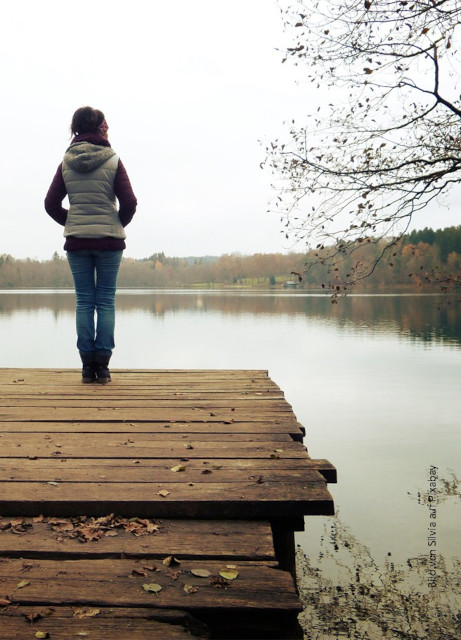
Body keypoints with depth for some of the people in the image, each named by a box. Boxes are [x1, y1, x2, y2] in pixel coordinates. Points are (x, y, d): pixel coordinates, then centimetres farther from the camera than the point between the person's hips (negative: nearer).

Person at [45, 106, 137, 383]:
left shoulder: (66, 162, 5)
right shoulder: (113, 161, -4)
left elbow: (51, 204, 3)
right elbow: (129, 202, -8)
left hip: (76, 240, 2)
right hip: (109, 239, -2)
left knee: (84, 301, 6)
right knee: (106, 301, 3)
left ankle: (87, 365, 6)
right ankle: (102, 365, 2)